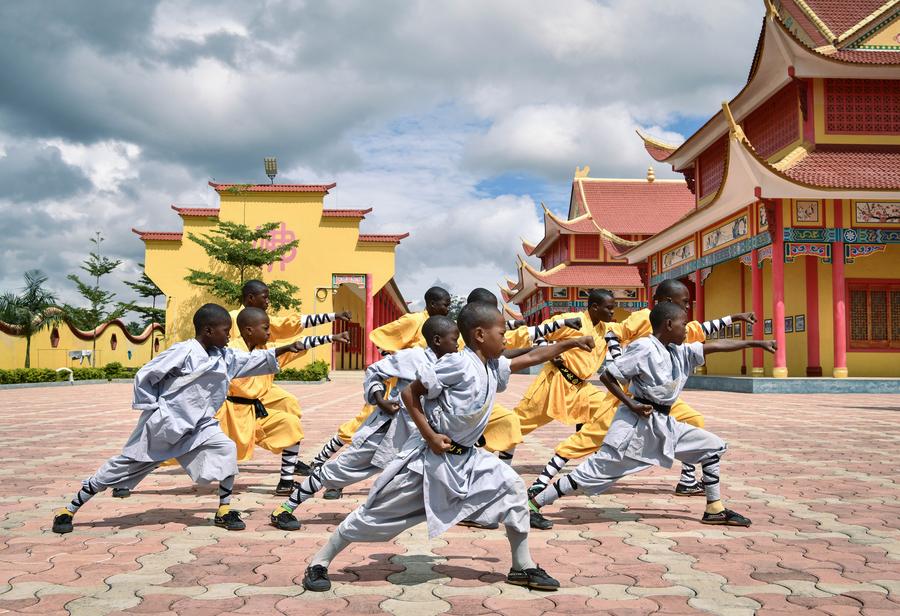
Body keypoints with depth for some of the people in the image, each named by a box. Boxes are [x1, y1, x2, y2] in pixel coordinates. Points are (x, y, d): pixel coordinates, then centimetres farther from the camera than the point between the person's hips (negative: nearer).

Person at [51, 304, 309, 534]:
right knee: (121, 467, 3)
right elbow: (143, 377, -16)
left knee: (227, 450, -14)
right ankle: (69, 509, 20)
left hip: (198, 426, 6)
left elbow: (254, 360, 11)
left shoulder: (225, 357, 2)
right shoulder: (183, 352, -20)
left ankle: (224, 510, 0)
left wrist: (285, 349, 2)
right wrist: (155, 411, -14)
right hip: (162, 425, -6)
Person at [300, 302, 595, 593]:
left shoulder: (493, 367, 5)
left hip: (466, 457, 8)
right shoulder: (458, 363, -20)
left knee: (512, 487, -1)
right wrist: (430, 436, -19)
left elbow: (531, 357, 17)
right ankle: (319, 562, 14)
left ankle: (523, 567, 10)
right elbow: (409, 393, -17)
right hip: (430, 453, -8)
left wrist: (571, 343, 16)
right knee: (379, 511, -1)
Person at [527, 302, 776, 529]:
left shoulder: (680, 352, 11)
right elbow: (607, 375, -14)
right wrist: (632, 405, -16)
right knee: (597, 471, -10)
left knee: (713, 446, 12)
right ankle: (534, 505, -5)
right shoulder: (645, 348, -15)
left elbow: (715, 346, 13)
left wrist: (756, 343, 12)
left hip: (664, 423, 9)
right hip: (638, 422, -9)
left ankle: (715, 509, 19)